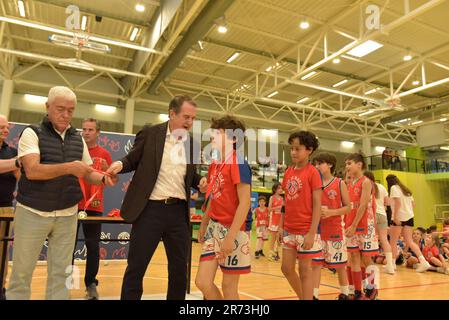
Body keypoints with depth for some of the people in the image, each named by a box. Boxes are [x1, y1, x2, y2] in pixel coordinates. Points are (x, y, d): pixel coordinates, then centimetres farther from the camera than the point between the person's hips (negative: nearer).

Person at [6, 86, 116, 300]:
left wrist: (104, 179, -10)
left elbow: (88, 174, 11)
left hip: (67, 215, 4)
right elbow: (32, 170, -19)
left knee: (60, 272, 9)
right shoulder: (32, 133, -5)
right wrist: (69, 167, -31)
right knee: (21, 272, 8)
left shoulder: (78, 139, 8)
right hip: (32, 212, -3)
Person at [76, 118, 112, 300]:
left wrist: (106, 169, -14)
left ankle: (91, 284, 14)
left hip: (94, 206, 0)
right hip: (73, 204, 0)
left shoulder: (104, 154, 4)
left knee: (93, 246, 3)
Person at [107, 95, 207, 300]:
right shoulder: (150, 133, -2)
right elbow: (133, 160, 5)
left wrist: (200, 182, -3)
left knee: (180, 269, 12)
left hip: (179, 211, 4)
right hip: (150, 209, -3)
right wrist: (121, 164, -17)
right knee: (136, 267, 6)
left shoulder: (192, 143, 9)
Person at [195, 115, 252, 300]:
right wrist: (204, 224, 17)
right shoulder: (214, 166, 10)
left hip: (233, 231, -7)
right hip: (214, 228, 7)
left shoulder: (239, 164, -14)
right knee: (202, 282, 7)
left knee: (229, 287, 6)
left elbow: (245, 203, -19)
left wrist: (230, 236, -22)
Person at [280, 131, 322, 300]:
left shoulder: (313, 172, -10)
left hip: (306, 230, -7)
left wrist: (312, 233, -17)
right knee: (286, 268, 12)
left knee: (304, 270, 4)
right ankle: (304, 296, 33)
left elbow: (317, 204, -13)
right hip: (289, 229, 7)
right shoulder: (288, 172, 8)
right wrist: (281, 225, 11)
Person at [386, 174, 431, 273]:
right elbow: (413, 204, 17)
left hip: (399, 217, -7)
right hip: (409, 217, 7)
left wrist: (395, 216, -19)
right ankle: (423, 261, -3)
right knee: (409, 242, 9)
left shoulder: (394, 188, -6)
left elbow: (398, 202, -19)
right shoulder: (406, 189, 18)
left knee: (393, 241, 4)